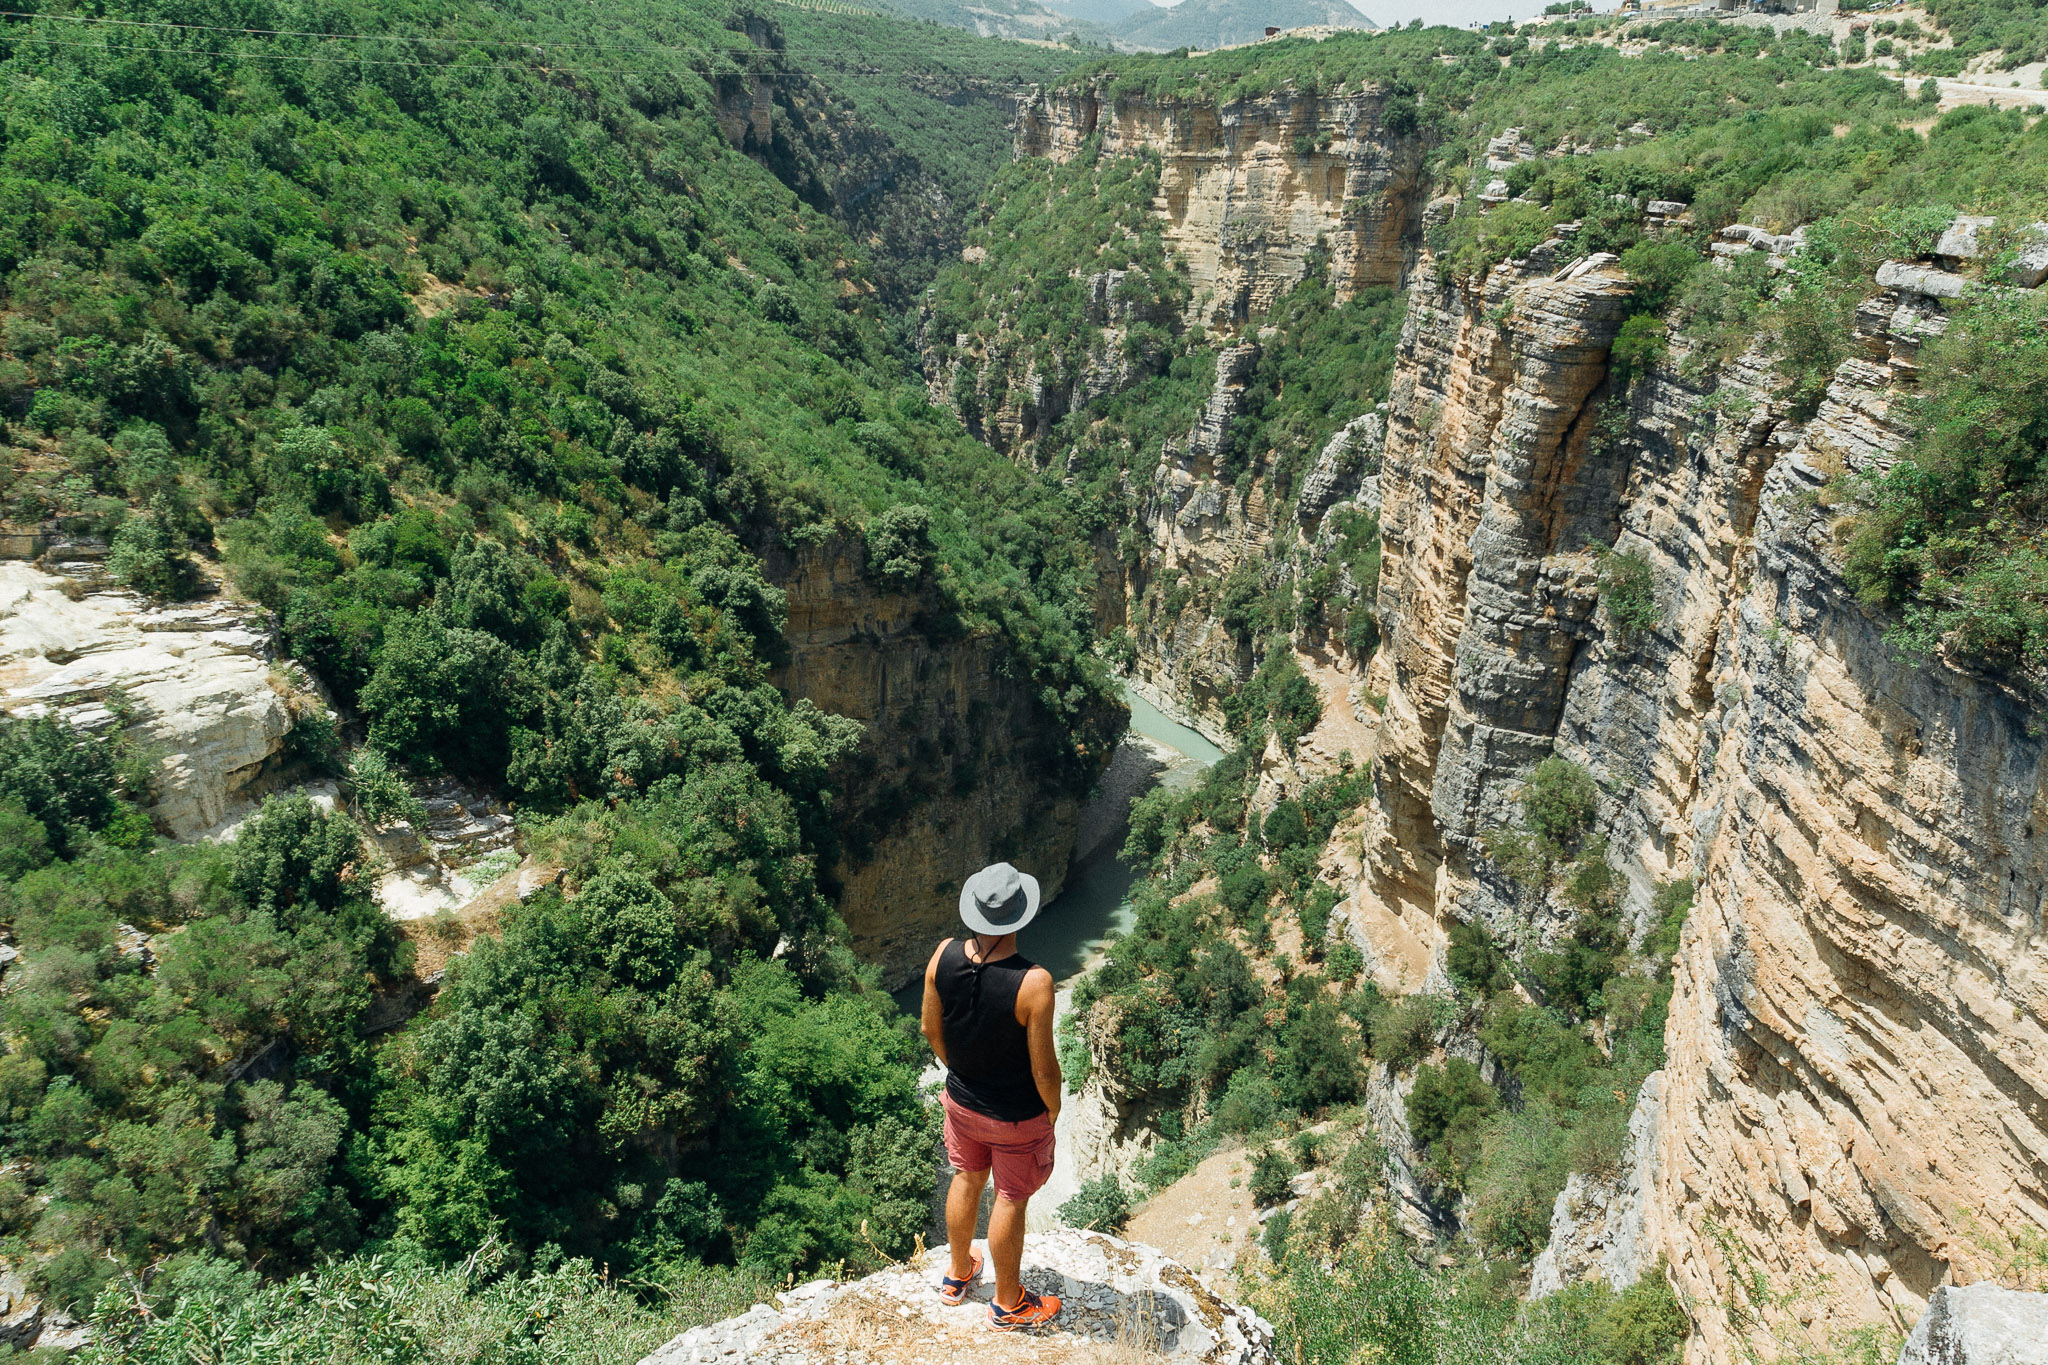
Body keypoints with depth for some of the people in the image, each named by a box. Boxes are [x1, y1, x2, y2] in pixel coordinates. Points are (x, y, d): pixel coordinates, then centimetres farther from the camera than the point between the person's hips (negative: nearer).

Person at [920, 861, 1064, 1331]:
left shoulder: (943, 957, -19)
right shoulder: (1033, 983, -34)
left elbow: (931, 1029, -3)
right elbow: (1043, 1068, -24)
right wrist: (1053, 1107, -3)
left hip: (962, 1099, 5)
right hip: (1017, 1116, -4)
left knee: (967, 1181, 28)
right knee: (1011, 1200, 17)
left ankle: (958, 1274, 51)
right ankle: (1007, 1303, 39)